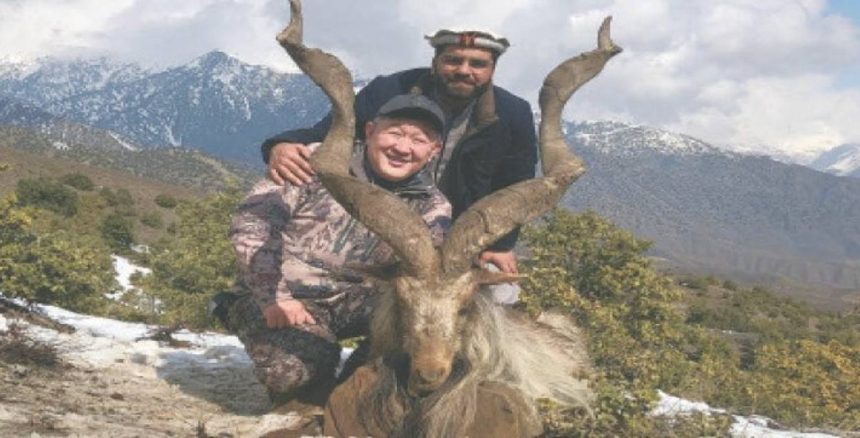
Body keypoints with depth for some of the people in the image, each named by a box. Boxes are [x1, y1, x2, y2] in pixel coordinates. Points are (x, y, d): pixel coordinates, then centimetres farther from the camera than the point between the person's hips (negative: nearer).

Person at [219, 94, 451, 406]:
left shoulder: (431, 207, 2)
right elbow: (251, 221, -11)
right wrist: (273, 296, -19)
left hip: (351, 299, 4)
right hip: (276, 295, -3)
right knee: (296, 367, -33)